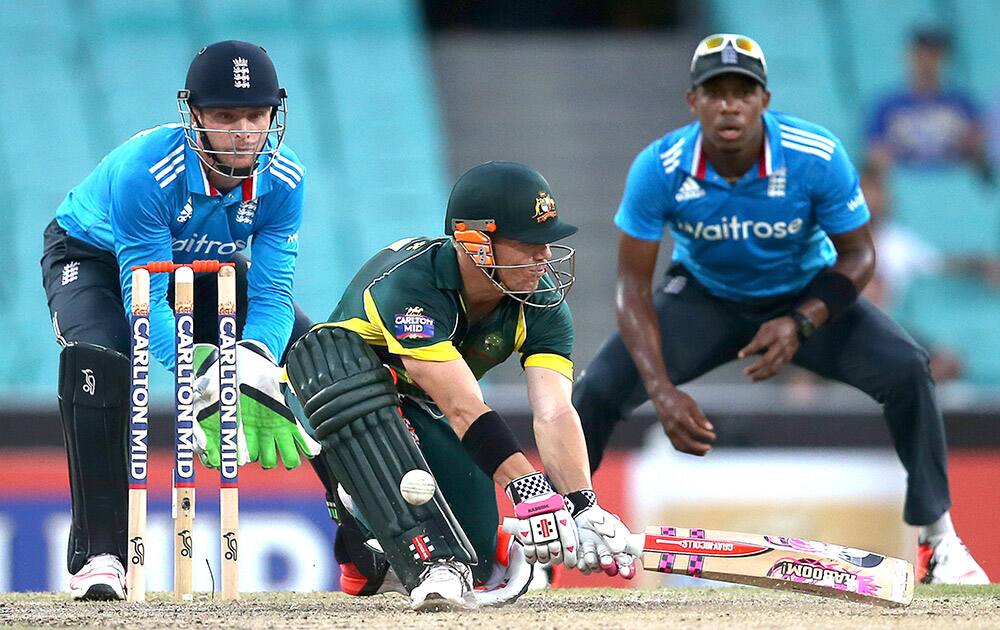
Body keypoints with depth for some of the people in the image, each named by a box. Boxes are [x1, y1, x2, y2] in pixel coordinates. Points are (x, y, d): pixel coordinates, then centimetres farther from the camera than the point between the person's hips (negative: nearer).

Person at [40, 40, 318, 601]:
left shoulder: (283, 178, -24)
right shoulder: (144, 170, -38)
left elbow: (271, 295, -24)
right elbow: (145, 301, -38)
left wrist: (254, 380, -43)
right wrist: (208, 386, -50)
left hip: (203, 266, 5)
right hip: (92, 256, -5)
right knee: (99, 361, -35)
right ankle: (100, 555, -29)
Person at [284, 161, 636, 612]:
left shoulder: (542, 306, -15)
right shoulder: (407, 282, -33)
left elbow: (554, 413, -29)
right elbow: (462, 408, -41)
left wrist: (583, 508, -44)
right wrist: (527, 489, -51)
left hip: (423, 426, 5)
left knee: (477, 540, -20)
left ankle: (371, 559, 17)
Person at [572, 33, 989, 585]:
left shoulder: (818, 158, -27)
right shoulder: (659, 168, -26)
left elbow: (857, 255, -13)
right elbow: (633, 285, -20)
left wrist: (801, 324, -32)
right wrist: (661, 392, -33)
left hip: (804, 296, 0)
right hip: (704, 299, 0)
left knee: (905, 368, -23)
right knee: (601, 388, -20)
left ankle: (936, 538, -7)